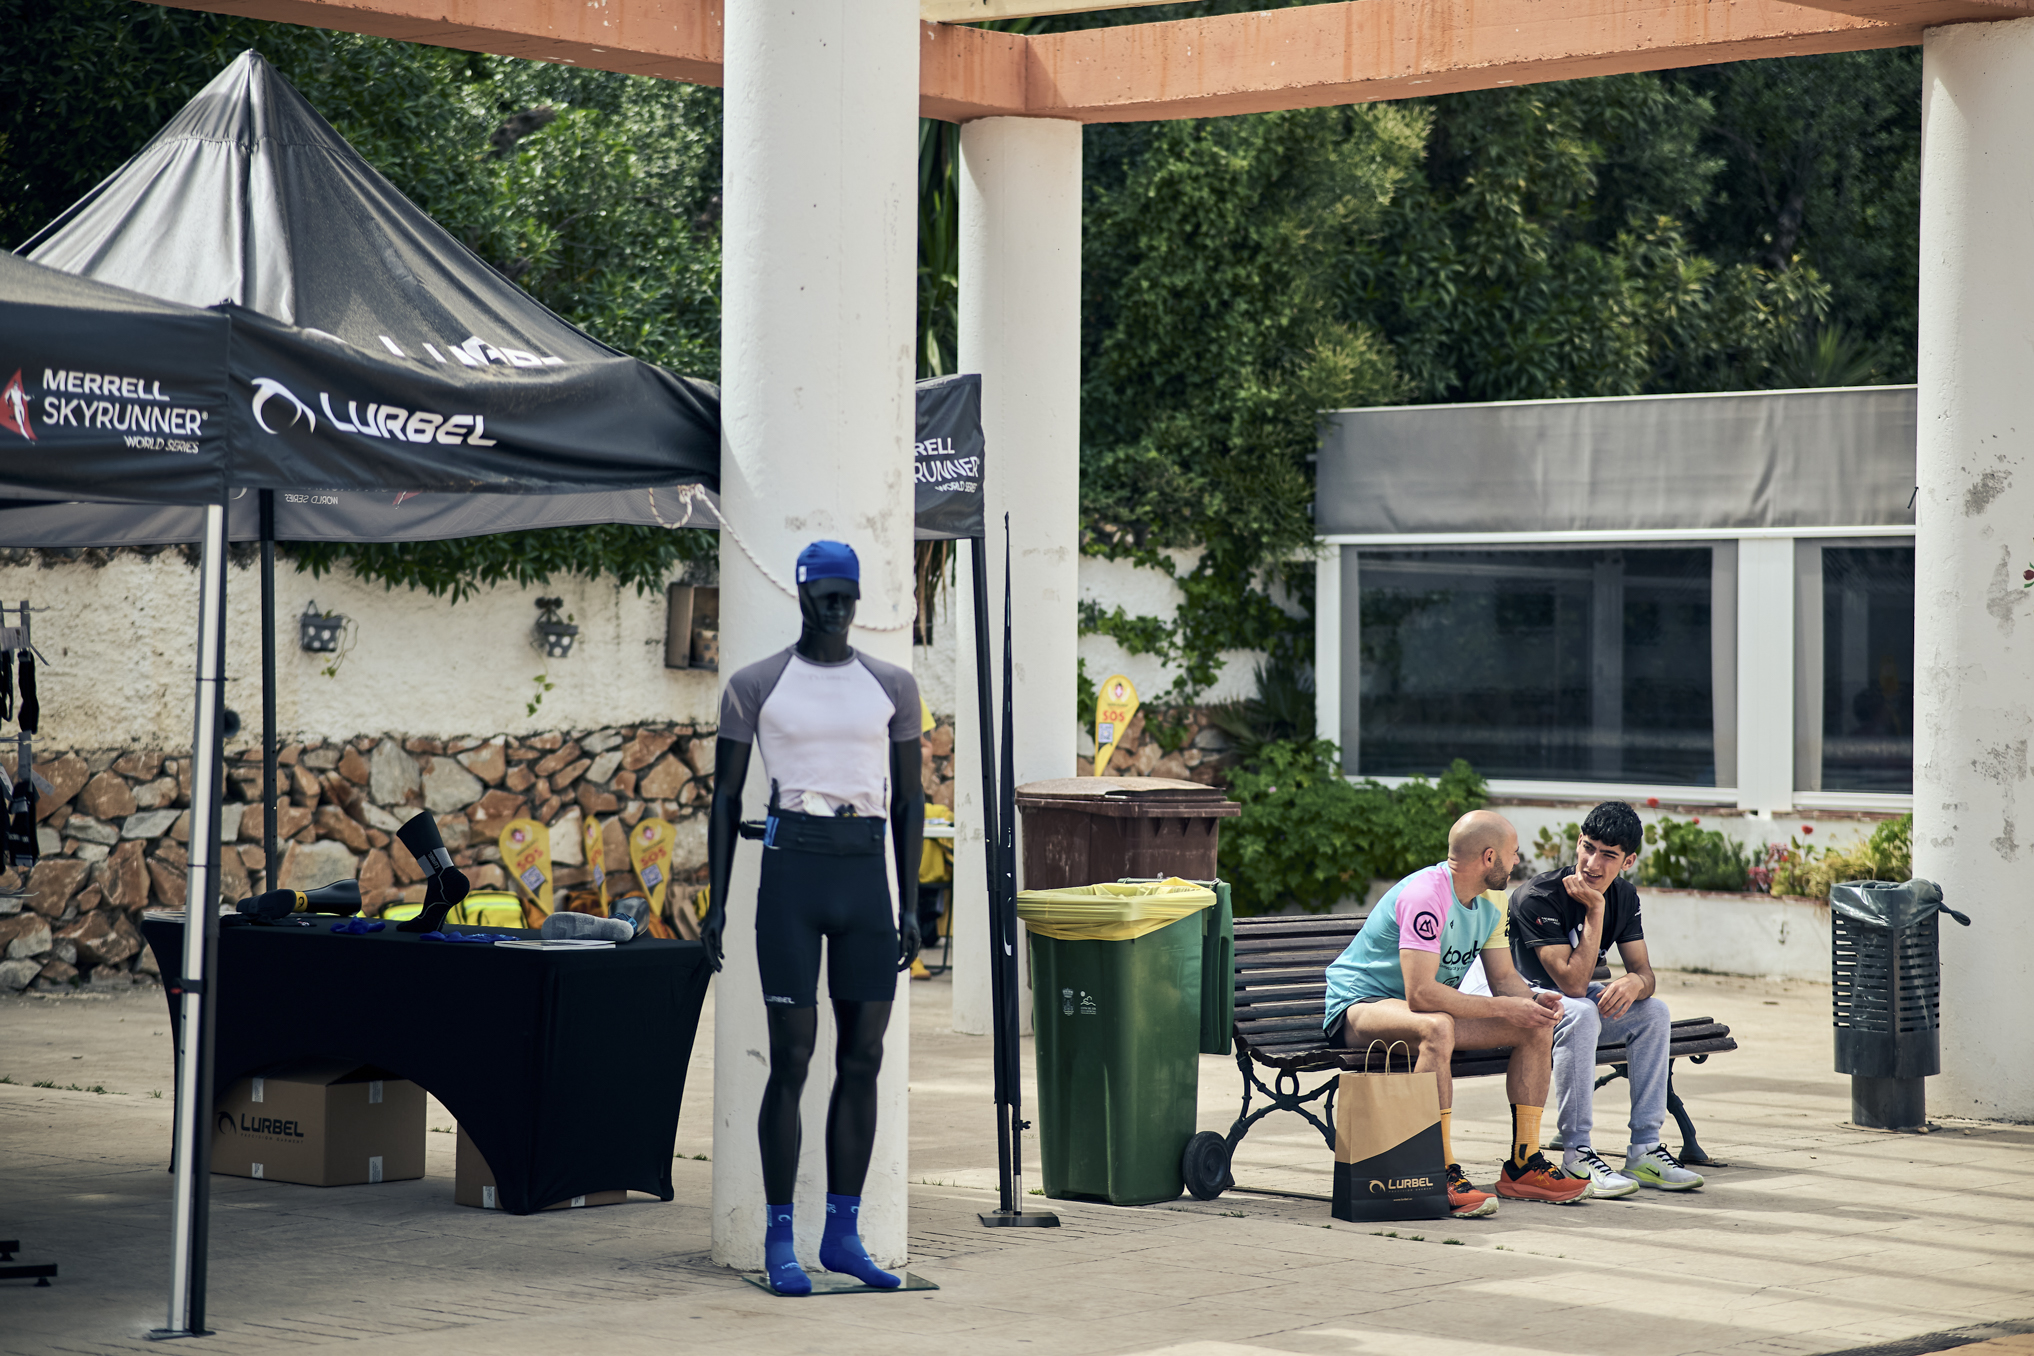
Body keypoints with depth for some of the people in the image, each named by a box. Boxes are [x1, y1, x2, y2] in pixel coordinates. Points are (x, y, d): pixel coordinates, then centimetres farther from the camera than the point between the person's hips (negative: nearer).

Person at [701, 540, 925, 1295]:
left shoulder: (892, 686, 10)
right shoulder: (754, 686, 3)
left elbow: (908, 799, 12)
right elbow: (726, 797, 5)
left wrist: (910, 905, 6)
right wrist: (716, 900, -1)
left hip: (867, 875, 3)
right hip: (790, 870, -3)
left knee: (864, 1059, 3)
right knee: (792, 1059, -5)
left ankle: (843, 1234, 12)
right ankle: (779, 1240, 1)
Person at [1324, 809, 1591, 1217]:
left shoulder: (1487, 908, 6)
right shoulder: (1426, 896, -26)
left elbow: (1504, 979, 11)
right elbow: (1421, 993, -33)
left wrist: (1533, 1000, -14)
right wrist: (1504, 1009, -29)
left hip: (1427, 1013, 10)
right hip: (1358, 1007, -10)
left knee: (1537, 1027, 0)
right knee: (1437, 1027, -41)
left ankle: (1523, 1166, 2)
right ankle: (1444, 1176, -38)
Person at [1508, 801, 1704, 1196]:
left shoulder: (1623, 896, -3)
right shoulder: (1538, 897, -26)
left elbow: (1645, 972, -4)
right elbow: (1573, 982, -30)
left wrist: (1634, 983, -29)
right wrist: (1595, 910, -32)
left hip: (1573, 994, 7)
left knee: (1653, 1011, -13)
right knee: (1581, 1014, -36)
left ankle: (1644, 1149, -10)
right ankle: (1577, 1155, -29)